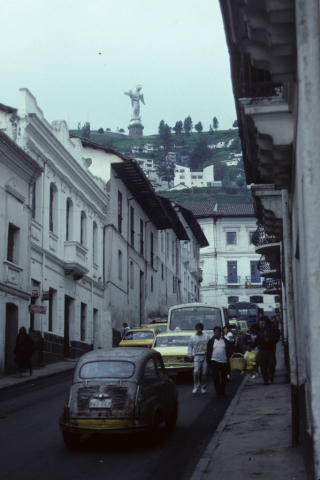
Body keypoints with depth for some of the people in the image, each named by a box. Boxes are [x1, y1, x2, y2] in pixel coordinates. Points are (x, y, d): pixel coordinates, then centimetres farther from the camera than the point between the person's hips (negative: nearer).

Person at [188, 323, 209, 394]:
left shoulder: (206, 336, 6)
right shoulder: (193, 337, 9)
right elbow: (190, 347, 13)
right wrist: (190, 356, 5)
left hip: (205, 356, 0)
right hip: (197, 356, 0)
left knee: (204, 373, 1)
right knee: (196, 371, -14)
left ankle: (203, 388, 12)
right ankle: (195, 387, -5)